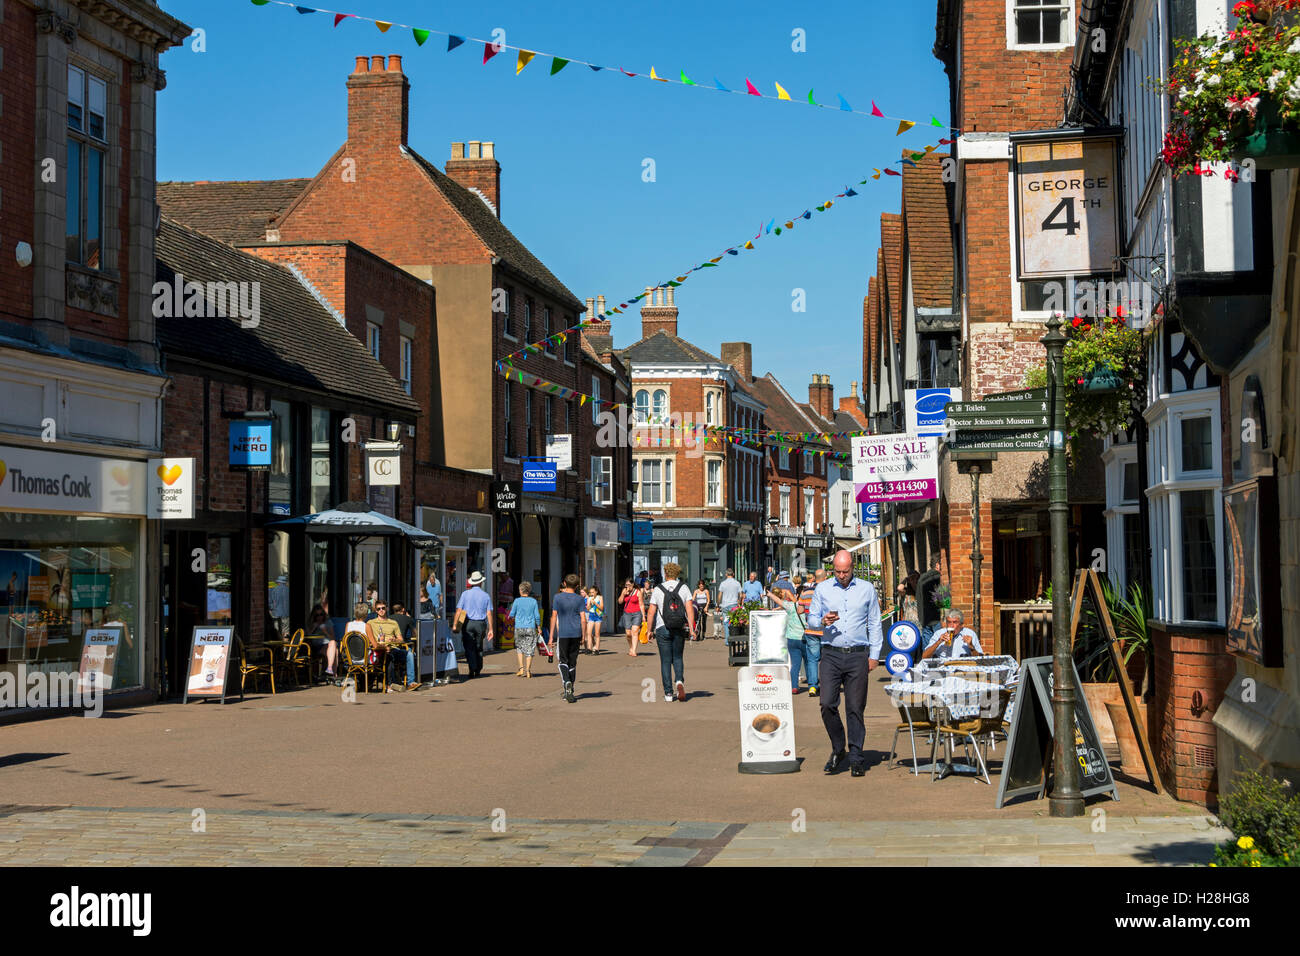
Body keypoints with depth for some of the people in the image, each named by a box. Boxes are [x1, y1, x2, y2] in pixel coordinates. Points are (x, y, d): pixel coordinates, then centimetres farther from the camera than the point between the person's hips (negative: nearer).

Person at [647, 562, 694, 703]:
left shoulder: (658, 590, -1)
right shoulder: (683, 588, 2)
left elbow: (651, 612, -4)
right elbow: (690, 608, -7)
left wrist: (650, 630, 3)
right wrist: (691, 627, -8)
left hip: (662, 629, -1)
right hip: (680, 629, 1)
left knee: (665, 661, 4)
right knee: (677, 658, 16)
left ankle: (668, 693, 2)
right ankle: (679, 681, -11)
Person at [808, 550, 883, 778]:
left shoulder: (867, 589, 9)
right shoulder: (822, 589, 10)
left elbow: (875, 623, 12)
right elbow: (811, 618, 12)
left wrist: (874, 654, 5)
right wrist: (823, 622, -11)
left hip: (858, 656, -1)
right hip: (831, 654, 1)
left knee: (855, 708, -1)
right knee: (827, 704, -9)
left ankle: (856, 757, 6)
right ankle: (838, 749, 10)